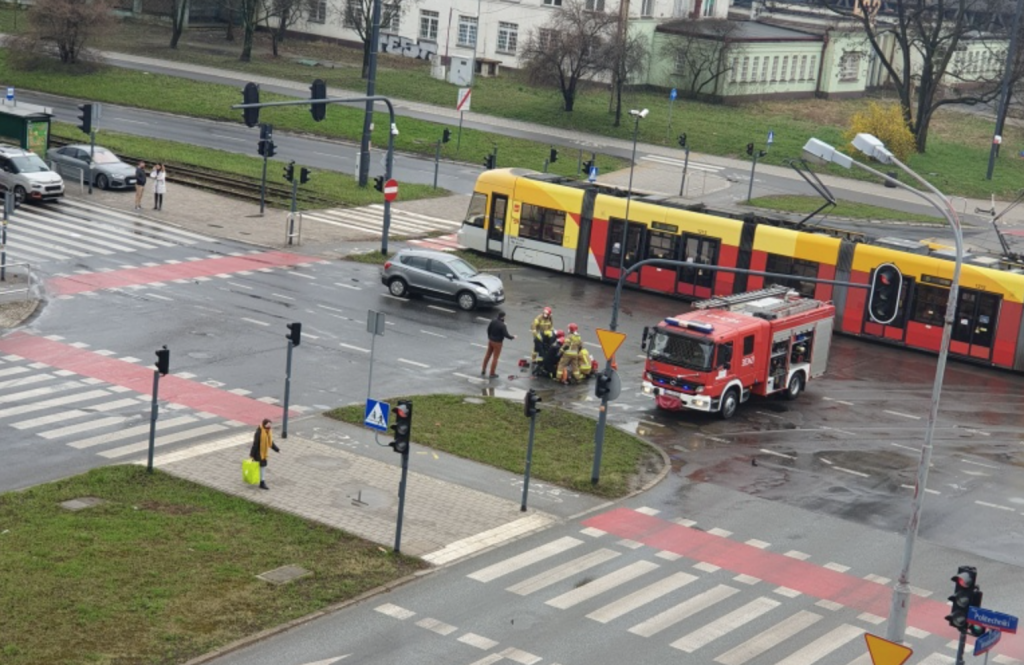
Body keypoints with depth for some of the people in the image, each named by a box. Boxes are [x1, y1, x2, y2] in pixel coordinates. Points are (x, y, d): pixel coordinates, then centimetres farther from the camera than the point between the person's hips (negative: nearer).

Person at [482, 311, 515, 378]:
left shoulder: (493, 321, -6)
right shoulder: (502, 326, -27)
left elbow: (488, 329, 5)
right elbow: (506, 335, -23)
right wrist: (512, 337, -4)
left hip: (491, 340, 7)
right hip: (497, 342, -7)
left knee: (487, 355, 20)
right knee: (495, 358, 6)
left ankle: (483, 370, 30)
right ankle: (492, 374, 14)